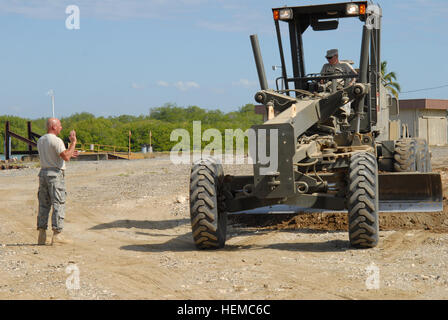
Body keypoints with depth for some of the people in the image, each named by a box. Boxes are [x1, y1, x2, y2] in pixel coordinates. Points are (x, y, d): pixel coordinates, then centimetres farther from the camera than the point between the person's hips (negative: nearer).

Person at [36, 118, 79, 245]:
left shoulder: (40, 140, 15)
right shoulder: (56, 140, -13)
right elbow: (66, 157, -21)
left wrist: (68, 154, 24)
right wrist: (73, 143, -11)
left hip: (43, 173, 8)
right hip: (55, 174, -8)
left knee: (44, 205, 10)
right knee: (59, 204, -5)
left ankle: (42, 235, 9)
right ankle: (57, 234, -9)